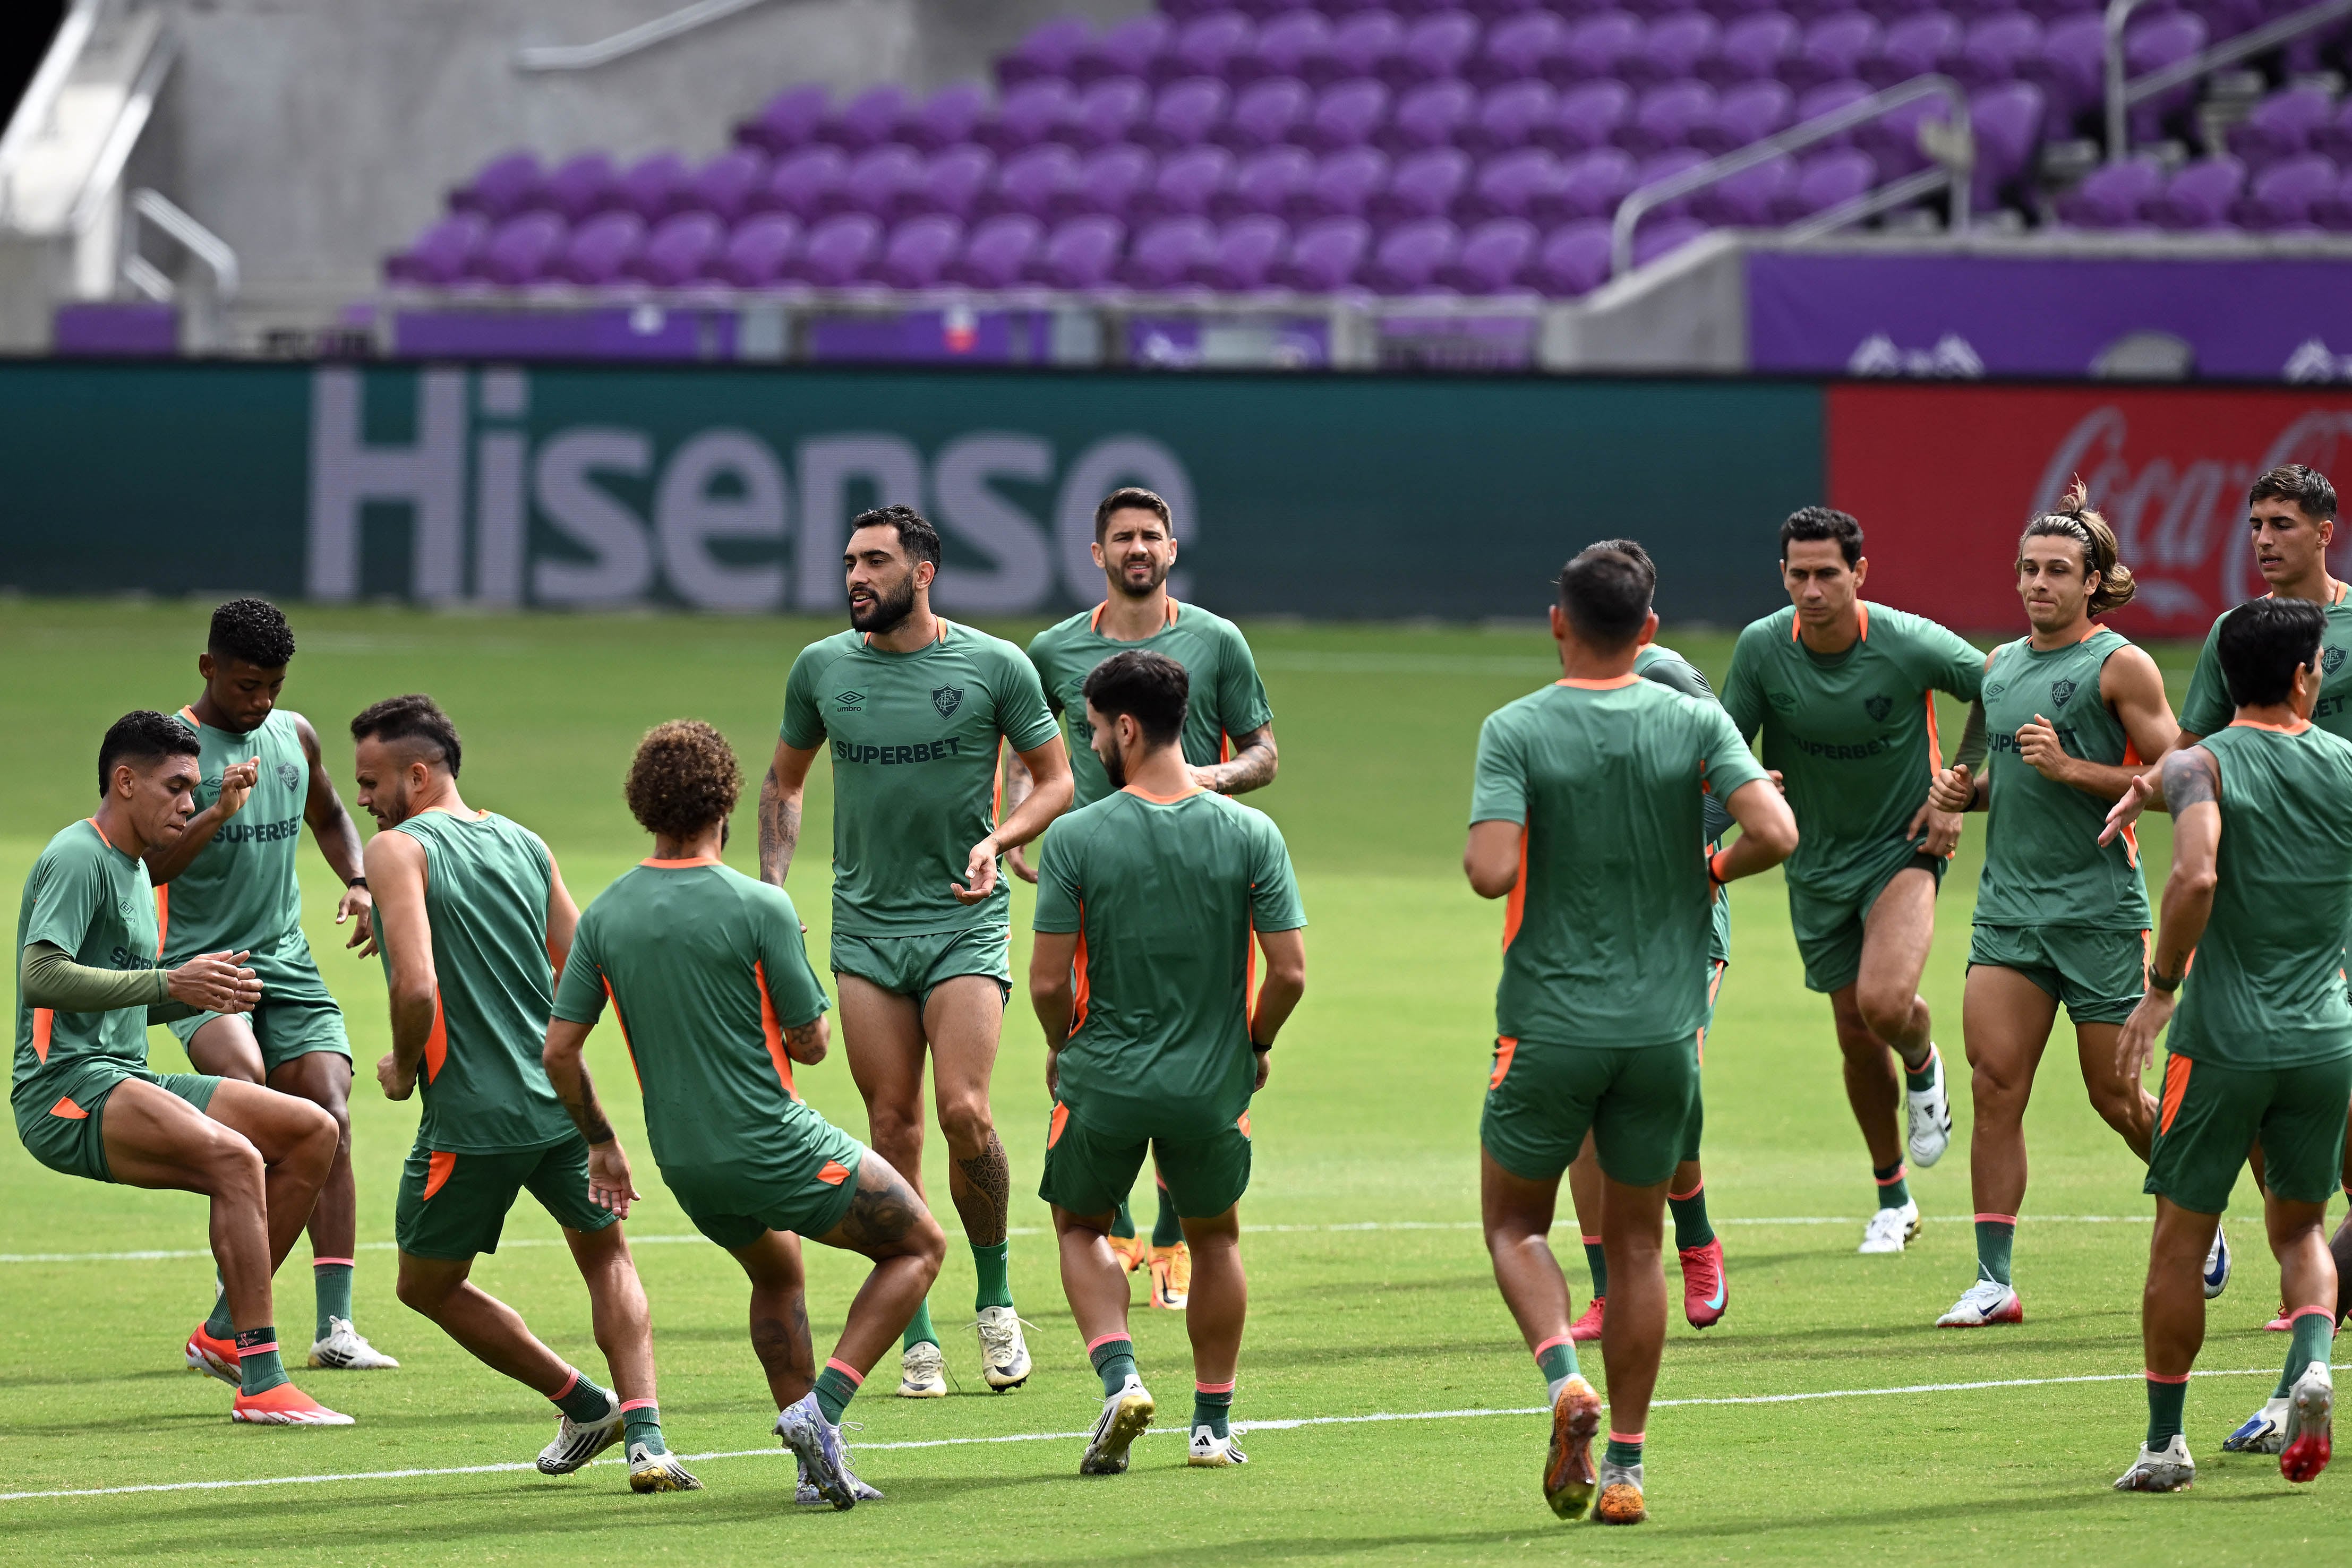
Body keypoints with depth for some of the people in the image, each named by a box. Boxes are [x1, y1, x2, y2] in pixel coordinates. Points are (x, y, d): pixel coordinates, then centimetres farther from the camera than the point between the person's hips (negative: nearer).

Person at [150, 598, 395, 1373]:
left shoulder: (295, 735, 10)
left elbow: (329, 818, 29)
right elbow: (144, 865, -18)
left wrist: (357, 883, 11)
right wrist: (217, 813, -31)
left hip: (287, 961, 6)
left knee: (329, 1120, -7)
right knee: (245, 1085, -30)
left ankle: (335, 1325, -4)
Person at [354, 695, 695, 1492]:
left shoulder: (399, 850, -9)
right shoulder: (525, 843, 10)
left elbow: (416, 986, -21)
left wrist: (403, 1068, -3)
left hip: (471, 1120, -6)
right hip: (561, 1101, 6)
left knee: (428, 1284, 18)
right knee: (608, 1259, 25)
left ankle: (586, 1404, 18)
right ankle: (644, 1433, 6)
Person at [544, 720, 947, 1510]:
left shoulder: (605, 915, -1)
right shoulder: (759, 909, -16)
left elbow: (559, 1050, 0)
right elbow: (810, 1044, -10)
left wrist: (601, 1143, 15)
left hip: (684, 1162, 6)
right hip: (774, 1145, -6)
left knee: (778, 1273, 32)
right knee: (919, 1245, 11)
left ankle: (818, 1466, 26)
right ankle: (821, 1409, -6)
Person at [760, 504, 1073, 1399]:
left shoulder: (995, 667, -3)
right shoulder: (821, 669, 5)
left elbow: (1055, 780, 6)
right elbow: (784, 784, 19)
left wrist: (998, 840, -12)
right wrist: (772, 889, 7)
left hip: (965, 923, -3)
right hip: (865, 927, 3)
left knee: (963, 1109, -16)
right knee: (893, 1128, -1)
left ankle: (995, 1297, 6)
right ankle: (917, 1338, 7)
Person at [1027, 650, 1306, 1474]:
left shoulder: (1076, 837, -12)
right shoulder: (1251, 835, -7)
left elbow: (1048, 982, -11)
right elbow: (1290, 973, -8)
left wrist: (1064, 1051, 10)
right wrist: (1254, 1044, 11)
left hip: (1103, 1080, -1)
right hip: (1211, 1088, 1)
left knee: (1081, 1228, 22)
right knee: (1215, 1238, 24)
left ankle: (1119, 1376, 0)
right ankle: (1212, 1422, 26)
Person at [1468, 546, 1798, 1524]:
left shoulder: (1516, 731, -9)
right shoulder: (1695, 724, -3)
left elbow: (1491, 872, -20)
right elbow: (1775, 833, -15)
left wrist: (1486, 855, 4)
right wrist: (1718, 870, 6)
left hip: (1549, 1027, -2)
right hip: (1663, 1029, 2)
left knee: (1516, 1224, 15)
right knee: (1635, 1242, 13)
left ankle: (1564, 1379, -12)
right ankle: (1624, 1468, 11)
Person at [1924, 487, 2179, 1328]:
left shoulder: (2119, 666, -5)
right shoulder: (1999, 665, 13)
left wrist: (2070, 768, -18)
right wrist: (1962, 790, 5)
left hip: (2100, 911, -5)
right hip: (2008, 906, 5)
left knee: (2118, 1098, 3)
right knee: (1995, 1084, -8)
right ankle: (1994, 1282, -7)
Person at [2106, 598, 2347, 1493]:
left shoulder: (2201, 766, -6)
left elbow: (2196, 877, -24)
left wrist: (2160, 988, -13)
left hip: (2224, 1040, -3)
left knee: (2181, 1240, 8)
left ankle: (2164, 1443, 12)